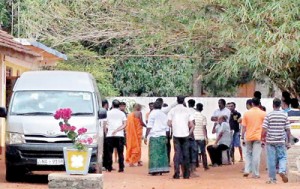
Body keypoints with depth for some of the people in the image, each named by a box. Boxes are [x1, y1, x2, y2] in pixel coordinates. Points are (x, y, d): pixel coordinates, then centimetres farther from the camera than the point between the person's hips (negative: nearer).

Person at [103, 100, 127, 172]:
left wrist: (106, 132, 11)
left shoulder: (108, 113, 5)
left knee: (110, 152, 6)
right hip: (119, 135, 0)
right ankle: (121, 168, -3)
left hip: (109, 135, 0)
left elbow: (104, 124, 1)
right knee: (120, 152, 2)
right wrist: (117, 130, -6)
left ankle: (109, 168, 4)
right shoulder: (122, 113, 7)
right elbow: (124, 124, -3)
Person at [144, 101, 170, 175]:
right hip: (163, 136, 5)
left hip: (154, 136, -5)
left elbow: (149, 127, -8)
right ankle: (162, 169, 8)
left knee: (154, 153, -5)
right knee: (162, 153, 10)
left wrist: (146, 136, -7)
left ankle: (154, 170, -10)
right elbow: (167, 127, 16)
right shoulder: (164, 115, 14)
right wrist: (166, 137, 23)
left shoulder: (152, 114, -2)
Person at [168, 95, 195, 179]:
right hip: (185, 134, 1)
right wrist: (189, 133, 10)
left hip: (176, 134, -1)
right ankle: (186, 174, 9)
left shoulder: (172, 110, 1)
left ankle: (177, 173, -7)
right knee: (185, 154, 7)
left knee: (177, 153, 1)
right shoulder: (187, 110, 4)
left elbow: (169, 123, -3)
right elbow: (192, 125, -2)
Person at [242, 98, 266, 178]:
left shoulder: (247, 113, 1)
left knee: (248, 154, 17)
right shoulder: (263, 113, -2)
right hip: (258, 137, -1)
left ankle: (247, 170, 4)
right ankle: (255, 174, 1)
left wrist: (242, 136, 9)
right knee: (256, 155, 0)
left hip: (249, 137, 1)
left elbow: (244, 127, 2)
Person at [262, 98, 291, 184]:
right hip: (281, 141, 1)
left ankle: (272, 179, 9)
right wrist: (289, 141, 9)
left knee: (271, 160, 5)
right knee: (282, 157, 12)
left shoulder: (269, 115, -4)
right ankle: (282, 171, -15)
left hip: (270, 141, -1)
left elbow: (264, 129, -8)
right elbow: (287, 129, 2)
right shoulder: (284, 115, 1)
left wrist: (262, 138, 5)